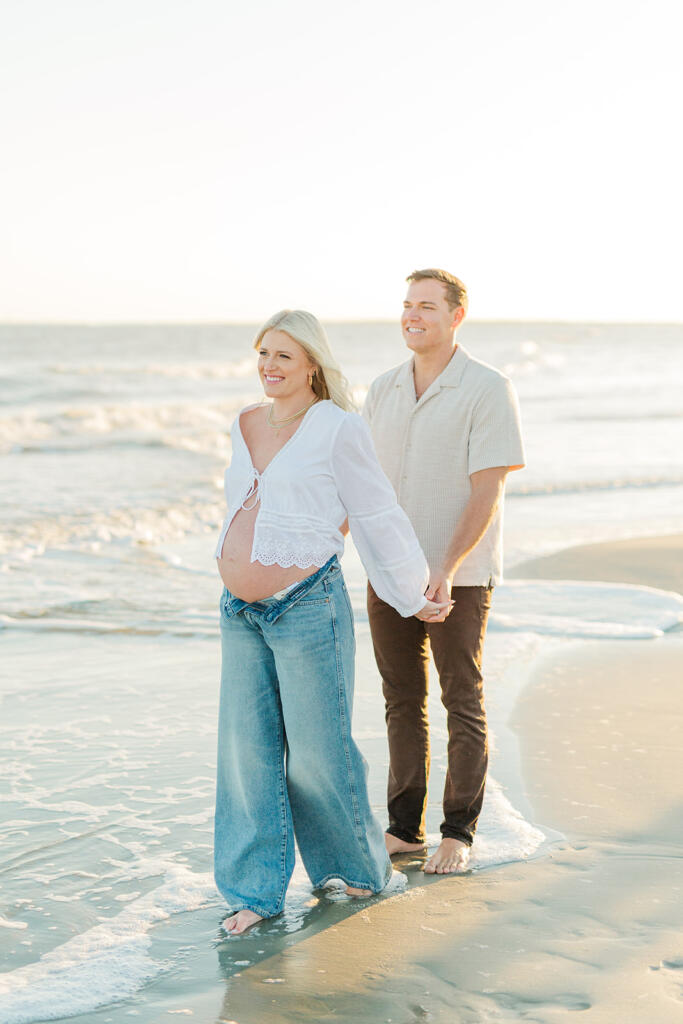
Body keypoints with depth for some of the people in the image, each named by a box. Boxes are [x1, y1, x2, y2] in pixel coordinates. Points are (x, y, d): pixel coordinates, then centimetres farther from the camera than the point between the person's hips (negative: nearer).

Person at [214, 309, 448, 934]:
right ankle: (256, 889, 17)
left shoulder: (338, 429, -7)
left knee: (317, 751, 3)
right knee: (248, 748, 7)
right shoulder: (245, 426, 11)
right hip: (241, 613, 6)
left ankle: (361, 863, 27)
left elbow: (378, 516, -2)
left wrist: (412, 597, 5)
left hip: (308, 607, -6)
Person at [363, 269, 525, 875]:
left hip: (459, 578, -5)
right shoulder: (384, 391, 9)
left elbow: (487, 493, -14)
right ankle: (405, 828, 20)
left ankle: (459, 833, 15)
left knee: (463, 705, 4)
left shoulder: (488, 390, -9)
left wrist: (446, 570, -23)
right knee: (403, 701, 10)